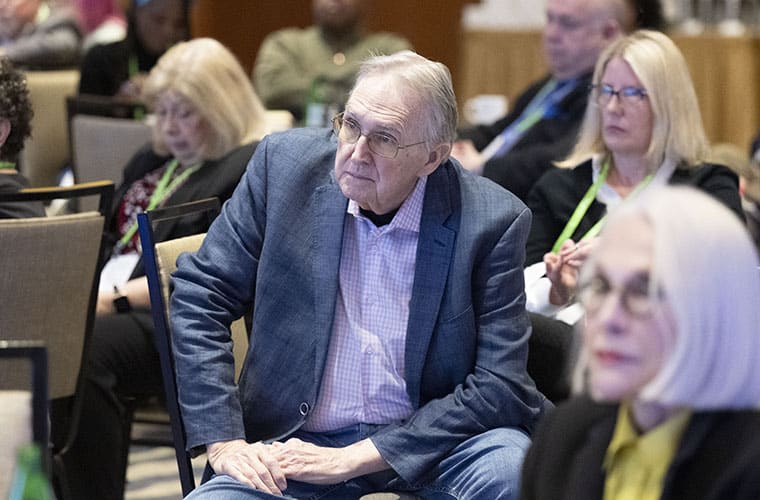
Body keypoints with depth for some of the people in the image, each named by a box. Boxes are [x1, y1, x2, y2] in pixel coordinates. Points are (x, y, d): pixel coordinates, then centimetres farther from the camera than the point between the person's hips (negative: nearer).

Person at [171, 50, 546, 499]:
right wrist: (223, 443, -9)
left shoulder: (494, 222, -10)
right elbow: (200, 293, 1)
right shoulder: (285, 163, -4)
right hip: (294, 445, 0)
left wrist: (353, 459, -16)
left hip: (424, 445, 0)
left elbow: (499, 388, -11)